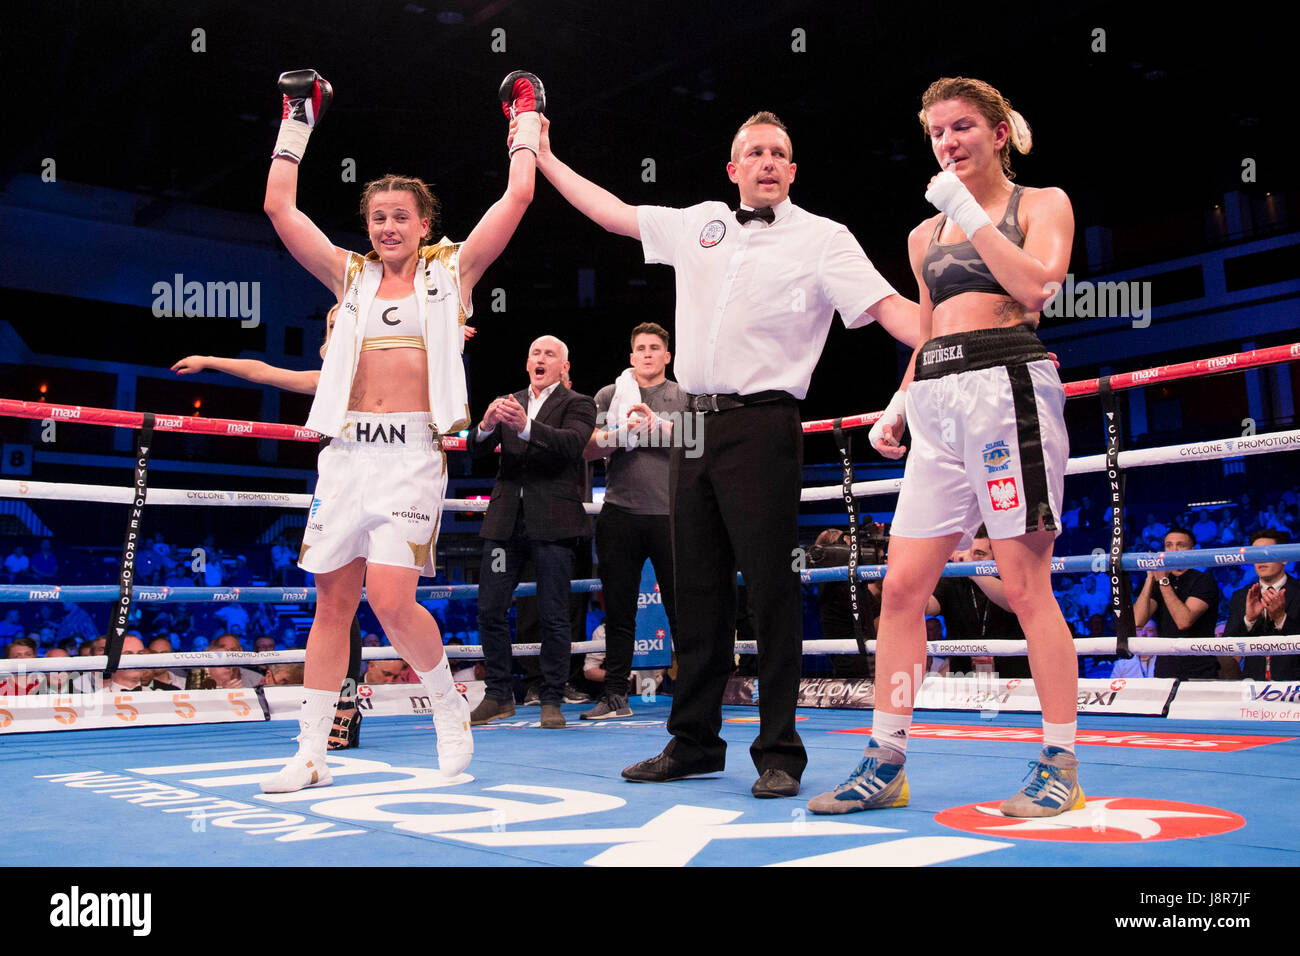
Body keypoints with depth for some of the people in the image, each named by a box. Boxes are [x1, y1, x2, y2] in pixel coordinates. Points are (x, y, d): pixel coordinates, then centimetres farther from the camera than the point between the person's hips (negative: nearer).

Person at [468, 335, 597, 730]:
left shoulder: (577, 404, 5)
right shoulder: (508, 403, 17)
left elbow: (572, 443, -15)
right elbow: (476, 449, 4)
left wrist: (525, 425, -31)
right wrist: (486, 424, -20)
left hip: (552, 521, -4)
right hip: (505, 519, 4)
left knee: (554, 616, -1)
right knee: (490, 610, 3)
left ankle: (552, 701, 8)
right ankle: (498, 695, 16)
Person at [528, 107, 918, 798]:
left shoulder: (822, 238, 1)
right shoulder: (700, 224, 17)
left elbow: (889, 307, -9)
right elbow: (611, 213, 27)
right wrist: (544, 159, 32)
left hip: (761, 424, -5)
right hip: (696, 424, 6)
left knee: (770, 590, -6)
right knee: (697, 589, 10)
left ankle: (779, 753, 3)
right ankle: (694, 742, 21)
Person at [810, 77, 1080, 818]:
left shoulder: (1042, 203, 7)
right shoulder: (926, 235, 22)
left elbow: (1035, 286, -11)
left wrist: (970, 215, -8)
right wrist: (897, 408, 14)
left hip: (1009, 387, -6)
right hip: (936, 405, 6)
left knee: (1025, 585, -7)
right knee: (903, 585, -1)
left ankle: (1061, 765, 4)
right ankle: (886, 763, 5)